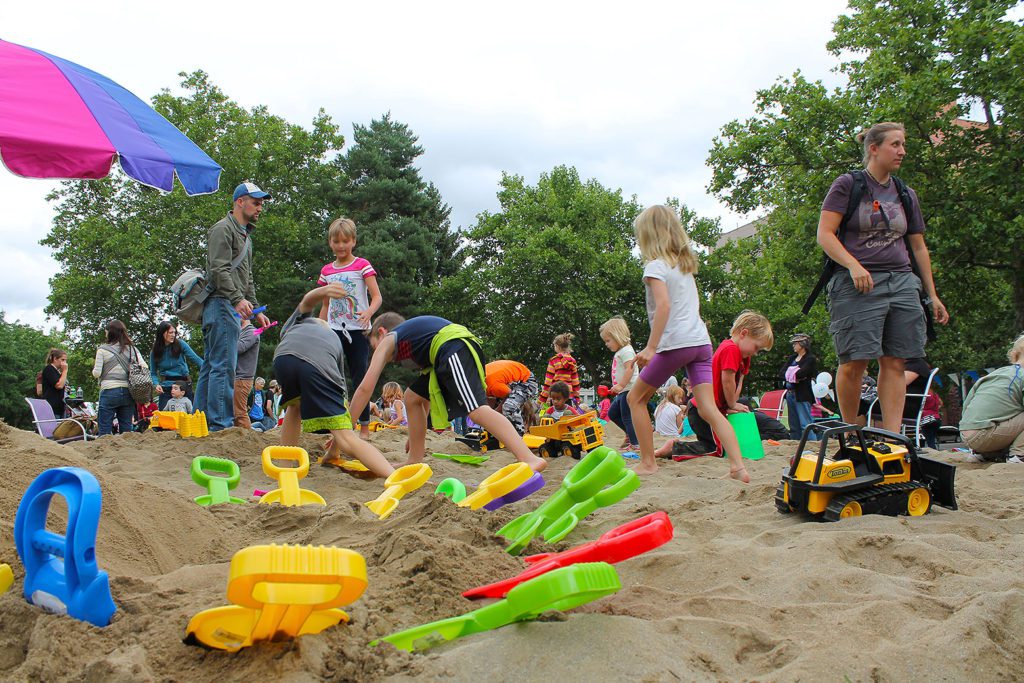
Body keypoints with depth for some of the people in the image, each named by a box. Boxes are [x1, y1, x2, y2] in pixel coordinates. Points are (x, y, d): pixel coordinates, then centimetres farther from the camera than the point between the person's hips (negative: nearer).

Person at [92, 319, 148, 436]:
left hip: (109, 391, -3)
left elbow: (96, 373, -6)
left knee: (105, 430, 1)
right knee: (126, 429, 9)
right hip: (127, 392, 4)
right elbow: (145, 368, 1)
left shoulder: (102, 350, -2)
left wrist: (94, 369, 16)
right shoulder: (132, 349, 8)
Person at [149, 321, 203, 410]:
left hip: (184, 384, -1)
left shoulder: (180, 344, -3)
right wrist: (156, 384, -11)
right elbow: (153, 373, 8)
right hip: (166, 389, 1)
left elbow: (195, 359, -6)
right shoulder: (154, 352, 3)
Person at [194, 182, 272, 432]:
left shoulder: (245, 235, 26)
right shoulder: (223, 229, -5)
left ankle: (201, 423, 13)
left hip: (233, 308, 10)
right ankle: (221, 425, -13)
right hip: (221, 304, -10)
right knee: (223, 367, -12)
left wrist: (256, 310, 22)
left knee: (211, 366, 10)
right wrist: (238, 299, -27)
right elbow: (219, 270, -17)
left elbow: (247, 278, 29)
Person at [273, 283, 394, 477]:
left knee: (294, 406, 35)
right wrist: (334, 450, 49)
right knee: (346, 437, -6)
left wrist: (323, 291, -8)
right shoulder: (335, 341, 43)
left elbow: (307, 301, 19)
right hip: (319, 366, -1)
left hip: (284, 356, 1)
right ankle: (395, 476, -26)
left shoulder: (298, 321, 44)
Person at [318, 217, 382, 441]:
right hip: (334, 331, 4)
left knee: (360, 379, -2)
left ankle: (364, 428, 6)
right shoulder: (326, 271, 12)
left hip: (357, 331, -4)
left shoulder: (362, 265, -1)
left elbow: (377, 297, -9)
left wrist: (369, 312, -30)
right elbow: (325, 306, 18)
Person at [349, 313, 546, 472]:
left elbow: (365, 388, 14)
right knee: (412, 397, 22)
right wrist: (417, 433, 48)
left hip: (455, 348, -9)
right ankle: (415, 462, 27)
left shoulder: (387, 340, 19)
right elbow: (428, 392, 41)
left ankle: (530, 459, -40)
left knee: (477, 409, -24)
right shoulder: (413, 338, 38)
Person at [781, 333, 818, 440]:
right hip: (790, 394, 8)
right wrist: (794, 376, -11)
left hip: (802, 396, -8)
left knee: (806, 425, -11)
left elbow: (800, 374, -18)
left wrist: (790, 373, 0)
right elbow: (782, 373, 6)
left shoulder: (810, 359, -5)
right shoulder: (792, 358, 17)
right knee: (793, 426, 10)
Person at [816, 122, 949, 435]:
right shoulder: (847, 184, 2)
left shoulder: (905, 194, 18)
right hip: (857, 285, -5)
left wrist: (932, 295, 19)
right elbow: (825, 234, -5)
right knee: (854, 361, -10)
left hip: (902, 283, 5)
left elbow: (918, 247, 22)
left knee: (894, 363, -2)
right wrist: (853, 265, -20)